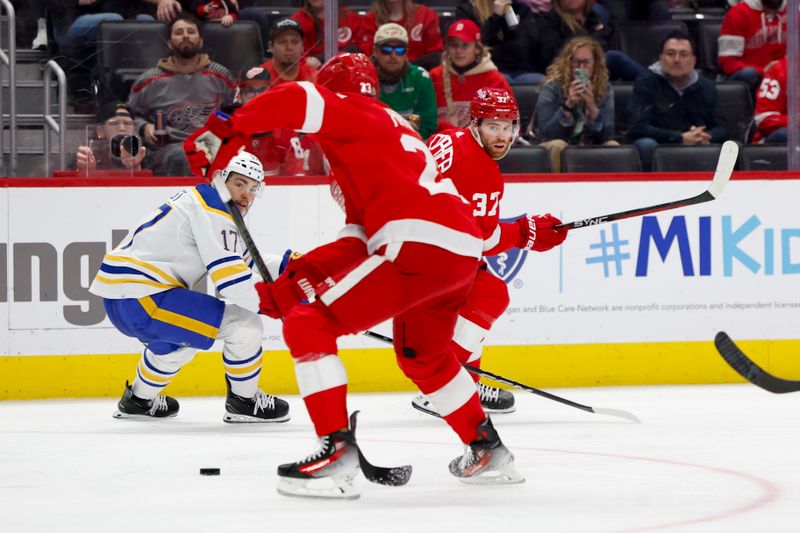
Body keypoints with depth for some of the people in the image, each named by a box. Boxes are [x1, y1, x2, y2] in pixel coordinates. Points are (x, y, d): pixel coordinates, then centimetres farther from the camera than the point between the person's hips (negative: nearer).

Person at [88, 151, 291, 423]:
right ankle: (244, 401, 7)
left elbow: (244, 260, 30)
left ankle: (138, 400, 52)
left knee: (179, 336, 41)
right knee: (245, 325, -12)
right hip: (141, 298, -11)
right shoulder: (212, 209, -11)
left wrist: (286, 263, 18)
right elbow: (229, 277, -19)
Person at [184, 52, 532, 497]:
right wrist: (295, 281, 19)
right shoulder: (394, 127, 32)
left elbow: (299, 100, -17)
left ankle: (337, 448, -13)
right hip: (463, 251, 9)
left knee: (307, 324, -5)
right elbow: (362, 237, 26)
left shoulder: (352, 111, 7)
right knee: (421, 354, 34)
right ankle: (487, 450, 40)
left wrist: (224, 131, -10)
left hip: (419, 245, -9)